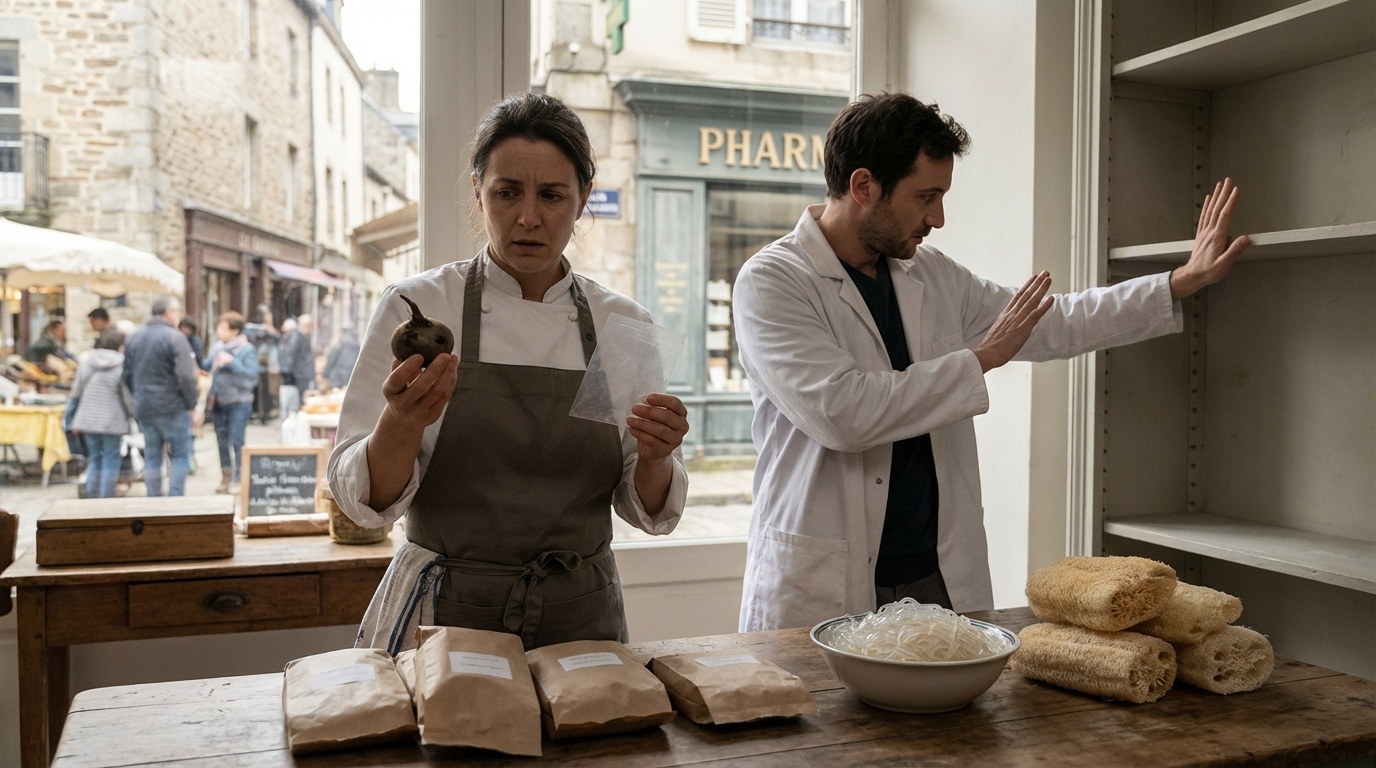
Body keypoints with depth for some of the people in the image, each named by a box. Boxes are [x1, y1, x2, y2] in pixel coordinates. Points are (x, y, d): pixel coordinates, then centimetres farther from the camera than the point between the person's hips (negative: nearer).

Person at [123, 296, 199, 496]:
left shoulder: (134, 338, 10)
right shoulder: (175, 337, -12)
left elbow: (128, 375, 15)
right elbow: (186, 375, -18)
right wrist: (191, 404, -9)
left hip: (143, 408, 6)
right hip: (173, 408, -6)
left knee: (151, 458, 12)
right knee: (181, 456, 3)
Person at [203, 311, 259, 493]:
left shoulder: (247, 349, -10)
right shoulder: (216, 347, 5)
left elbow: (252, 376, -18)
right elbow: (206, 367, 11)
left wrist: (232, 362, -22)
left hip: (239, 403, -6)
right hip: (219, 402, 6)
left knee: (236, 441, -4)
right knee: (222, 441, 13)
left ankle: (237, 479, 5)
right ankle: (226, 477, 24)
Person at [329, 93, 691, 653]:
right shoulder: (416, 307, -7)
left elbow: (648, 510, 3)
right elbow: (365, 500, -8)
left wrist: (655, 457, -17)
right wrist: (403, 423, -27)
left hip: (581, 622, 2)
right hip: (446, 620, -2)